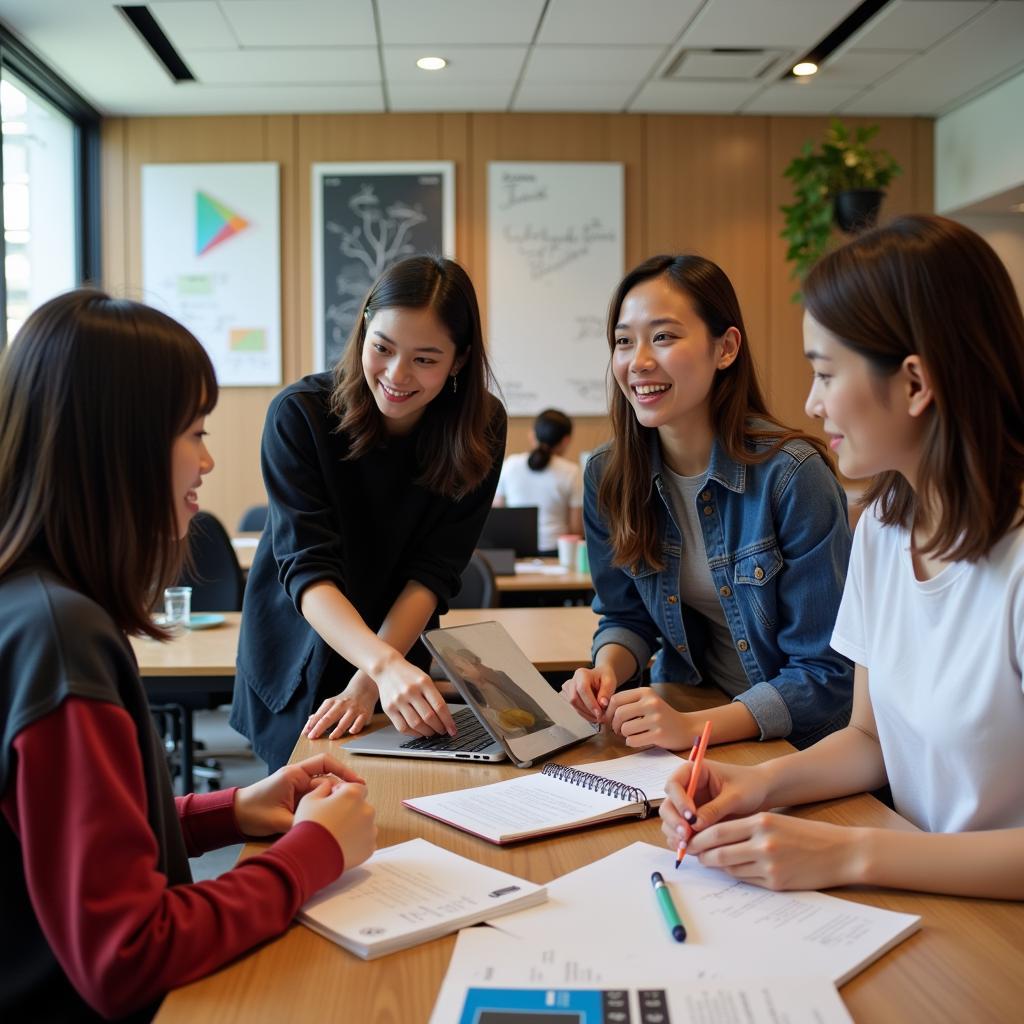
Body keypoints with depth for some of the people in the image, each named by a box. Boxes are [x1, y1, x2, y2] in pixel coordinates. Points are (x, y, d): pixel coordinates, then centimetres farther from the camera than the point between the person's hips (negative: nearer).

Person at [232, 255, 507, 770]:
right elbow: (306, 568, -29)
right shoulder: (300, 413, -22)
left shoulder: (481, 428, -15)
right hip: (297, 669, -2)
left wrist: (367, 683, -28)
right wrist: (385, 664, -45)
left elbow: (432, 573, -17)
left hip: (403, 657, 2)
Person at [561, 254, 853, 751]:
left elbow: (827, 673, -17)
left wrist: (696, 727, -29)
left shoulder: (792, 476, -21)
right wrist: (605, 671, -13)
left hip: (800, 744, -4)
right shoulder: (607, 476, -5)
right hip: (682, 711, 4)